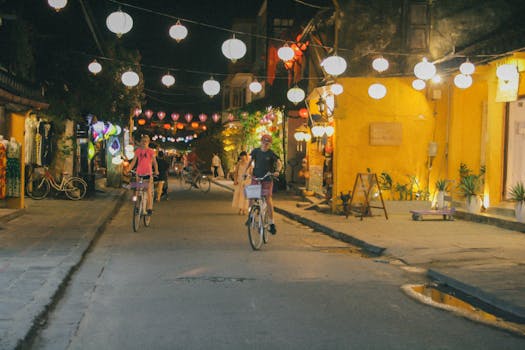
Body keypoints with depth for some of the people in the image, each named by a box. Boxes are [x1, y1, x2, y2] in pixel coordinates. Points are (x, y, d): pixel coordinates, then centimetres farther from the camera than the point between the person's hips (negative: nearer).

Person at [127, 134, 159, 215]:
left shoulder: (150, 151, -1)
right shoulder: (138, 151, 6)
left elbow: (154, 162, -4)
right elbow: (133, 161, 7)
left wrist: (156, 170, -19)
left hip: (148, 173, -3)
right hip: (139, 173, 3)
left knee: (149, 191, -6)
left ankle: (149, 208, 0)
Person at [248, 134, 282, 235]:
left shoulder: (271, 154, -5)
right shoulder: (255, 151, 3)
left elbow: (279, 163, -9)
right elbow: (250, 161, 13)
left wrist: (277, 171, -28)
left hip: (267, 179, -3)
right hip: (256, 178, 3)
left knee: (268, 199, -8)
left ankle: (271, 223, -3)